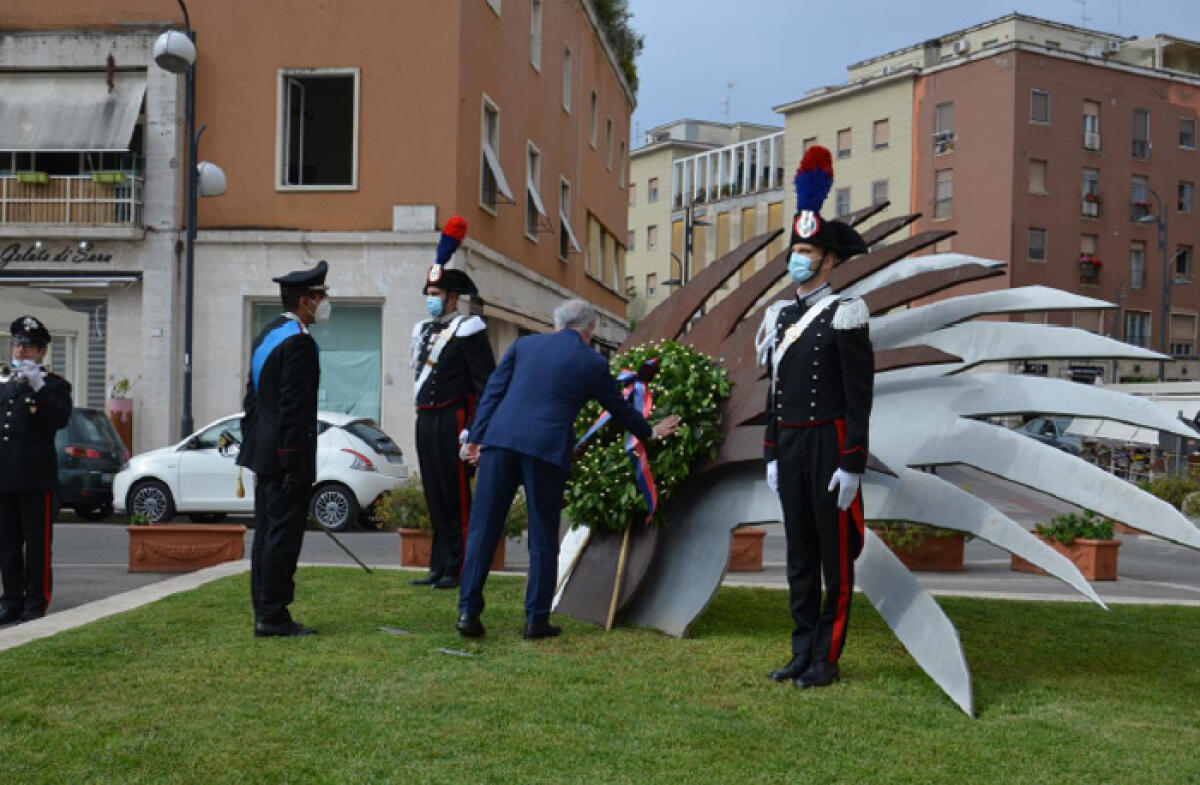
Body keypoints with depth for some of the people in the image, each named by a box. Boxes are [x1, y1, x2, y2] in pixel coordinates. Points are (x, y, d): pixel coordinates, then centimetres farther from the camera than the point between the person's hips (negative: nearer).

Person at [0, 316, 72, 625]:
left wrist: (38, 387, -22)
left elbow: (61, 419, -17)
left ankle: (36, 603, 4)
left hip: (36, 480, -6)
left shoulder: (54, 385, 1)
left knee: (37, 545, -2)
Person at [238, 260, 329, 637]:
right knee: (282, 536, -6)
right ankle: (273, 617, -2)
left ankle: (265, 613, 18)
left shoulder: (266, 335, 15)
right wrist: (296, 465, -19)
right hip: (288, 454, -10)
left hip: (264, 454, 10)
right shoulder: (299, 342, -16)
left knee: (266, 535, 12)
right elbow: (293, 408, -20)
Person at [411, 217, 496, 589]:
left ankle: (457, 570, 0)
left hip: (452, 422, -8)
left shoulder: (467, 330, -8)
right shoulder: (423, 330, 17)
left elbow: (486, 381, -13)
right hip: (425, 422, 8)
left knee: (455, 498, -4)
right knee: (434, 498, 11)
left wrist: (475, 429, -17)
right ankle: (438, 568, 17)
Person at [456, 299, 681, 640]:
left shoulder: (524, 344, 15)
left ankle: (468, 612, 3)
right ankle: (537, 620, 10)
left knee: (483, 528, 5)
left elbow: (493, 391, 11)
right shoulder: (594, 363, 10)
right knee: (543, 537, 9)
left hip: (500, 440, 2)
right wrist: (650, 432, 39)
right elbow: (620, 409, 22)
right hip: (548, 450, -2)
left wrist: (476, 437, 13)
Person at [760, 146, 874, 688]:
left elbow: (859, 395, -11)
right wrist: (771, 456, 14)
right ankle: (803, 653, 20)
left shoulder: (845, 315, -8)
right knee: (798, 554, 11)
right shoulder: (781, 316, 13)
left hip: (829, 447, -7)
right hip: (788, 446, 7)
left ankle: (827, 660, 7)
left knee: (835, 556, 1)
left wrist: (852, 464, -16)